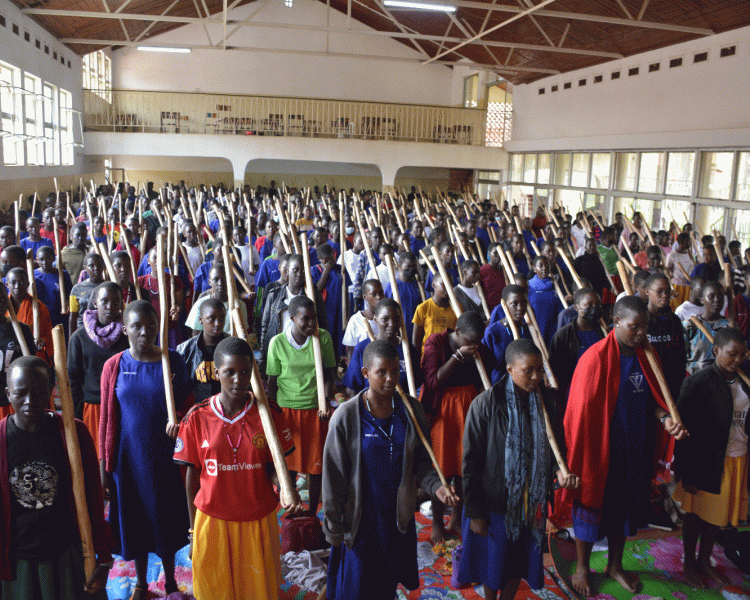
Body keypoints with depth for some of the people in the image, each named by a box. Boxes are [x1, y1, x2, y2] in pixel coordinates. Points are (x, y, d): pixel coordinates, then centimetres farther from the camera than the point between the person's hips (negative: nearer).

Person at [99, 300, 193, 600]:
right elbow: (106, 419, 0)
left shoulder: (172, 360, -5)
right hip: (128, 458, 0)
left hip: (165, 456, 0)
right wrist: (104, 466, 1)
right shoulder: (114, 366, -5)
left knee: (166, 518, 12)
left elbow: (187, 403, 4)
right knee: (135, 519, 14)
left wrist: (179, 418, -19)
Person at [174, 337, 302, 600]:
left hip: (258, 521, 0)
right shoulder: (197, 418, -8)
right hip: (212, 521, 0)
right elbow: (192, 474, 0)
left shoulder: (269, 414, -8)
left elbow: (272, 465, 0)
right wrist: (193, 531, 5)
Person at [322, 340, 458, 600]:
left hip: (399, 517, 3)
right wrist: (333, 528, -5)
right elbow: (333, 476, -9)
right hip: (360, 518, -3)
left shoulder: (411, 409, -5)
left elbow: (421, 461, 4)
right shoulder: (346, 416, -15)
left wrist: (436, 486, -15)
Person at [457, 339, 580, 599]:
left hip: (531, 502, 4)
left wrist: (559, 470, -13)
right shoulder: (486, 404, -19)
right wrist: (474, 512, -11)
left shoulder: (546, 400, -5)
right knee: (492, 565, 16)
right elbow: (470, 461, -13)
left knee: (519, 565, 19)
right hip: (494, 502, -4)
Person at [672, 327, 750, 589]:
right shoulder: (699, 382, -16)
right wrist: (686, 472, -16)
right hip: (707, 463, -6)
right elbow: (685, 429, -16)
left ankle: (705, 561, 38)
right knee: (696, 513, 11)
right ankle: (689, 564, 30)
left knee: (717, 514, 18)